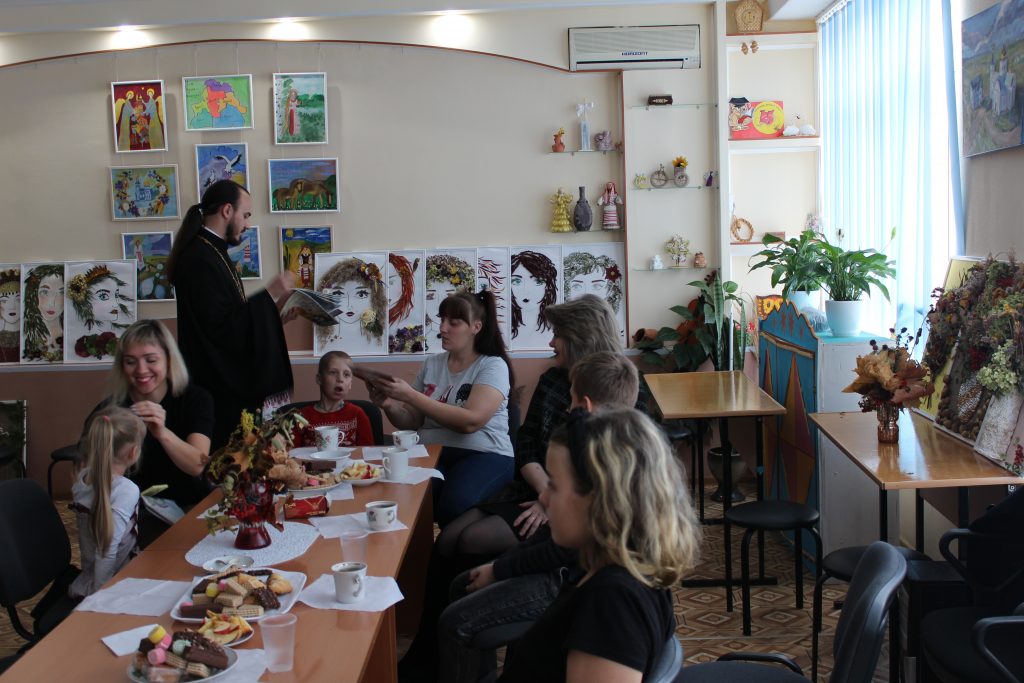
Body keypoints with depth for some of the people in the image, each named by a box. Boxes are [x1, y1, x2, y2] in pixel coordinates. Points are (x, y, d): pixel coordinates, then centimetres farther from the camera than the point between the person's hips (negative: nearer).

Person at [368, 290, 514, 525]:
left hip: (482, 454, -4)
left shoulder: (493, 365, -2)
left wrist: (410, 395, -18)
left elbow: (470, 421, -18)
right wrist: (390, 405, -6)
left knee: (455, 503, -36)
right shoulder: (431, 364, 14)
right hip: (431, 452, 4)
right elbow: (411, 422, 17)